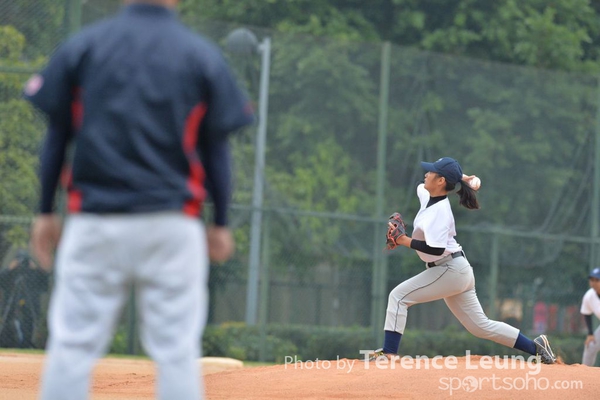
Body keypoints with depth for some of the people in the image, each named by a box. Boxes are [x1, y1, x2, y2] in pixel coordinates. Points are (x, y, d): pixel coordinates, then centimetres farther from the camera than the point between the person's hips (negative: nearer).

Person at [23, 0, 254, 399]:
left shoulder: (80, 46, 4)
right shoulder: (204, 55, 2)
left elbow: (57, 136, 4)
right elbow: (216, 149, 3)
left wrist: (46, 213, 10)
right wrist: (221, 224, 10)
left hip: (92, 223, 0)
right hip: (172, 225, 0)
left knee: (72, 345, 3)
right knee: (178, 351, 3)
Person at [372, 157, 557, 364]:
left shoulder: (439, 211, -21)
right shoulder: (427, 196, 5)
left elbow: (436, 249, -30)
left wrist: (405, 241, -21)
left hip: (449, 270, -10)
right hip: (457, 270, 10)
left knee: (398, 297, -10)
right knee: (481, 325, 12)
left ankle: (389, 352, -14)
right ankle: (535, 347, 14)